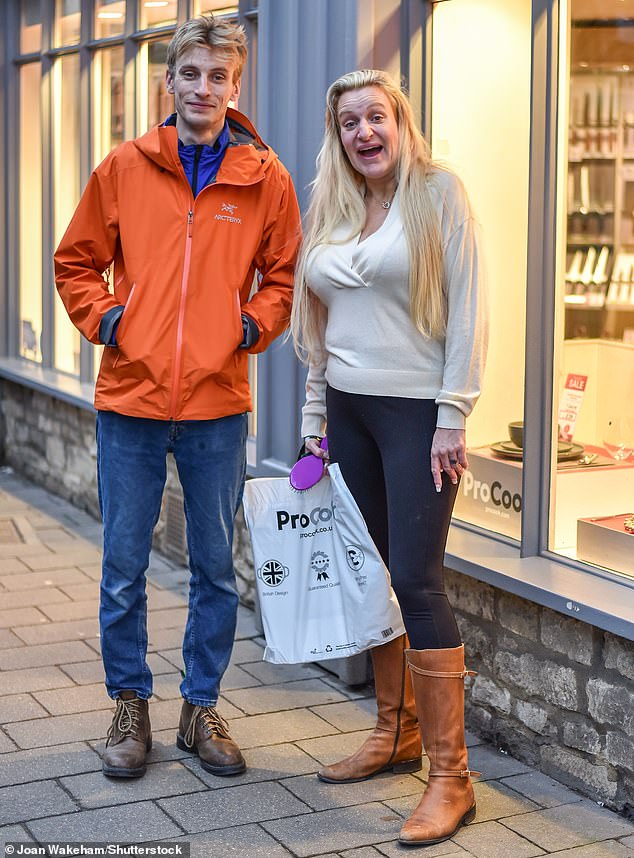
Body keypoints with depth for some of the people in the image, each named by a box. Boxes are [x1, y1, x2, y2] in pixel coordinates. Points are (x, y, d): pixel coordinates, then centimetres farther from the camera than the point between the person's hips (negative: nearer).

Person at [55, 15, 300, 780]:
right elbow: (75, 262, 11)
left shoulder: (264, 179, 2)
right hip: (130, 400, 0)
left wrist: (253, 325, -4)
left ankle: (201, 709, 26)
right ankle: (130, 707, 24)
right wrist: (103, 319, -3)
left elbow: (284, 277, 12)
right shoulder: (125, 167, 3)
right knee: (123, 569, 7)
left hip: (218, 406, 0)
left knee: (215, 569, 10)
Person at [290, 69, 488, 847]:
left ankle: (450, 776, -2)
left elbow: (466, 309, -10)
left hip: (417, 411, -6)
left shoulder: (437, 192, -5)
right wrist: (314, 416, 13)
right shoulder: (331, 211, 12)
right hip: (347, 410, 6)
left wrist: (453, 417, -14)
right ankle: (395, 733, 27)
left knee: (416, 580, -10)